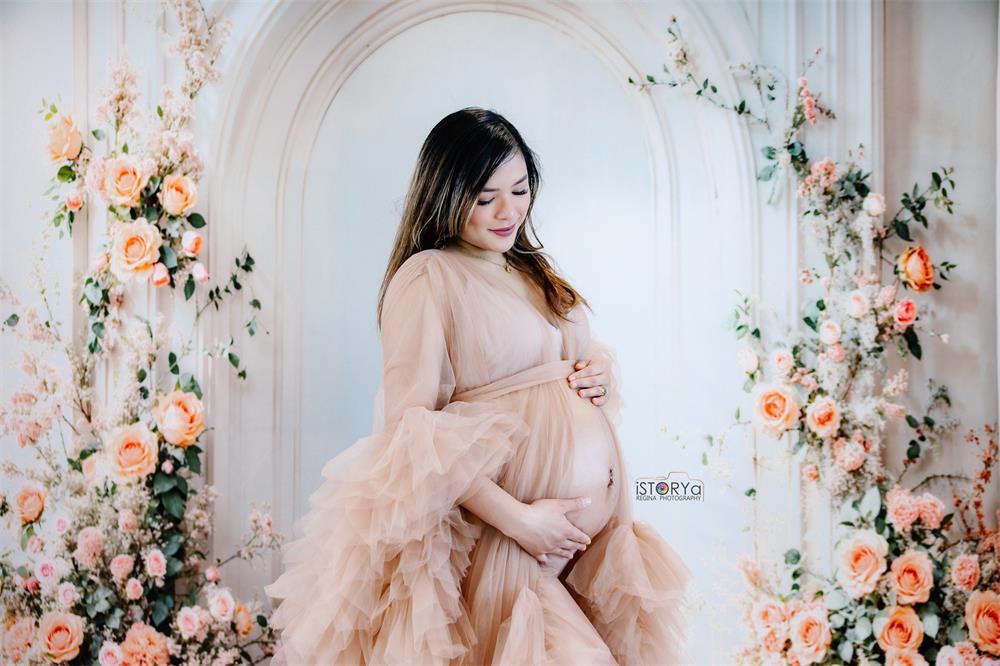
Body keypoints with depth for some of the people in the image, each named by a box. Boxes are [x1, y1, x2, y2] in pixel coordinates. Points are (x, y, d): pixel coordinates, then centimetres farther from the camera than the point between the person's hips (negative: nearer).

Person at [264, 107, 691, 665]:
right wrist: (518, 519, -20)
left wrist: (602, 369, 0)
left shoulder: (536, 272, 13)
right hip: (498, 534, -7)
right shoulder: (427, 277, -10)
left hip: (599, 514, 7)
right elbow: (411, 425, -16)